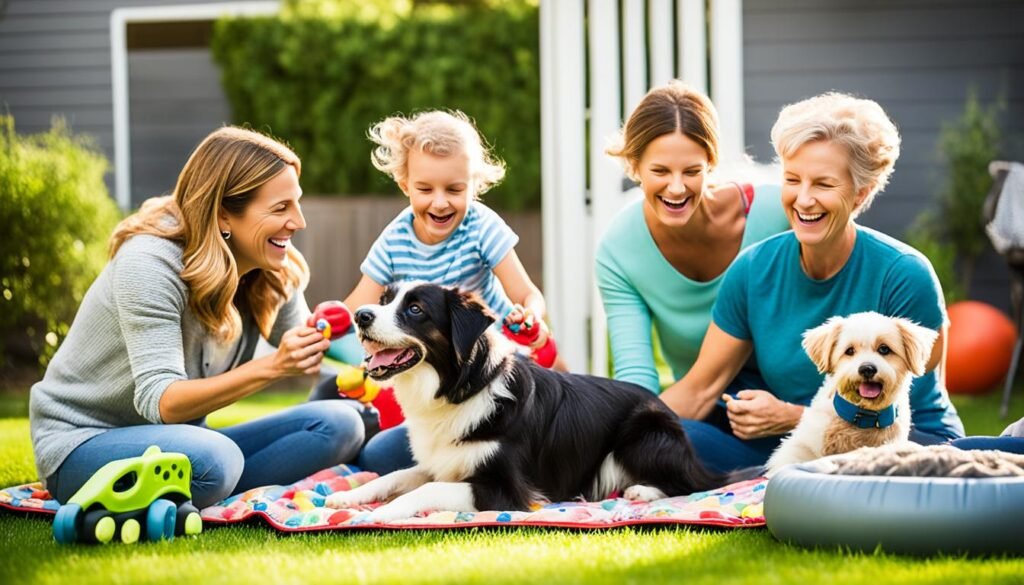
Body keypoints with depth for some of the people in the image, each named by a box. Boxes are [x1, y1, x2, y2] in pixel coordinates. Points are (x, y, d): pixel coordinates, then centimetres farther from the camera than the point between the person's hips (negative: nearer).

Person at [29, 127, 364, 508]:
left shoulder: (274, 275, -1)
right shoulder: (149, 263, -24)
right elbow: (159, 402, -31)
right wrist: (271, 368, -43)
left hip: (176, 438, 8)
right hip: (83, 443, -8)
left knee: (337, 425, -10)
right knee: (212, 462, -39)